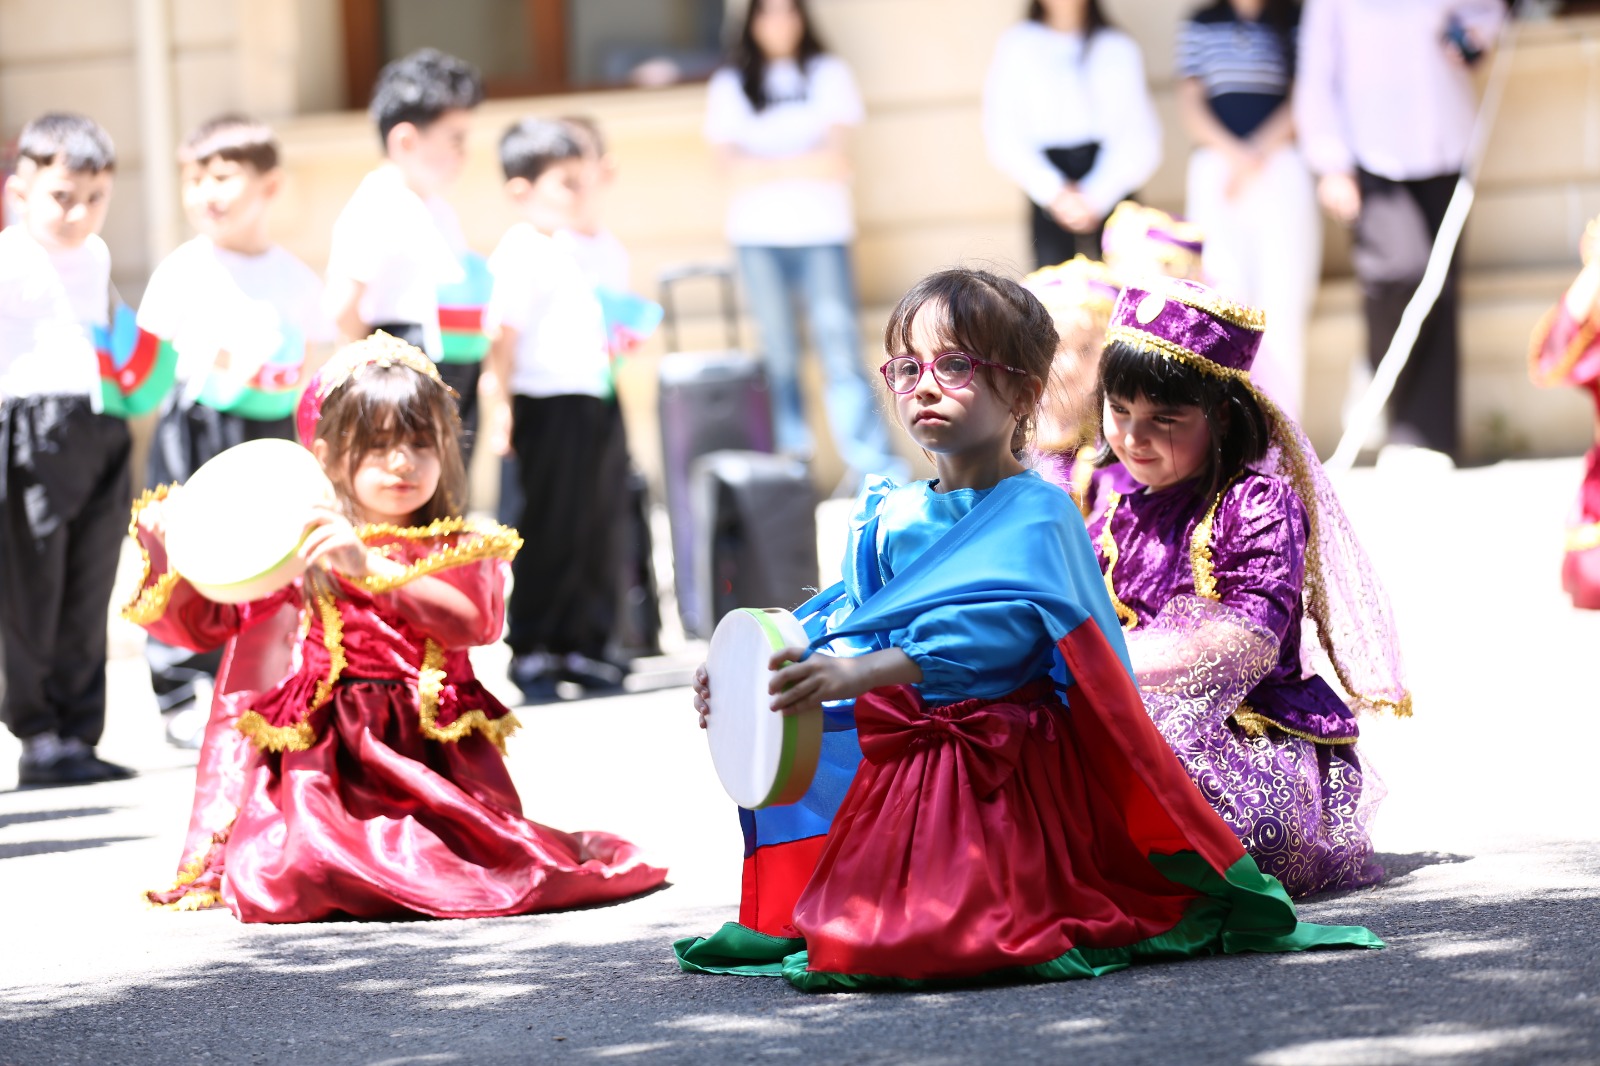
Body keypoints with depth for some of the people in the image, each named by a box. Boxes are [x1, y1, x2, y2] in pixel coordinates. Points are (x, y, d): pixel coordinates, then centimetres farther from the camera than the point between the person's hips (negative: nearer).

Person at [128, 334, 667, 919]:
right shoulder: (301, 552, 8)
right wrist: (166, 553, -7)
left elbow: (475, 620, -19)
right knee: (303, 867, -25)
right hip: (330, 755, 0)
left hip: (435, 750, 0)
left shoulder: (465, 548, 4)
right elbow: (200, 623, 12)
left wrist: (370, 567, -29)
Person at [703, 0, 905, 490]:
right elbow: (733, 167, 0)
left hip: (822, 230, -1)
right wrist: (805, 165, -9)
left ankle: (871, 464, -15)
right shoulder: (729, 86, 12)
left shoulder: (829, 73, 12)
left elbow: (835, 151, 0)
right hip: (758, 234, 1)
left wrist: (766, 169, -9)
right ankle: (791, 456, 5)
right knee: (779, 352, 0)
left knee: (839, 344, -11)